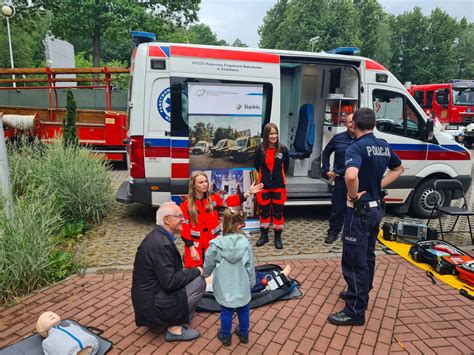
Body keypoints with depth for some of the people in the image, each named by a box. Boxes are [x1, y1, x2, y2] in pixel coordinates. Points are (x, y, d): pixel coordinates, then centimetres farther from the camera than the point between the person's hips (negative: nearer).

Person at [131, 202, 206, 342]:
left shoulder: (158, 236, 5)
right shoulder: (161, 244, -26)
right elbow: (169, 282, -26)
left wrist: (192, 272, 5)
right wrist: (195, 271, -13)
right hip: (153, 305, -9)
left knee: (193, 277, 13)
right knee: (199, 282, -9)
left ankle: (170, 321, 16)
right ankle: (175, 328, 1)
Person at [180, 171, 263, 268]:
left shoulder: (214, 198, -2)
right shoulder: (186, 205, -9)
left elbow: (231, 200, -15)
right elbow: (184, 228, -8)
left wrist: (248, 193, -28)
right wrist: (191, 248, -13)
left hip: (213, 243, 2)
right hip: (195, 246, -2)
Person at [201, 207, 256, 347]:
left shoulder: (216, 244, -18)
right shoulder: (245, 243, -16)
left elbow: (208, 265, -5)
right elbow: (250, 266, -6)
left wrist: (205, 274, 18)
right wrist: (252, 282, 10)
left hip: (224, 288, -1)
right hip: (242, 287, 1)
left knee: (226, 312, 17)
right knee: (244, 311, 21)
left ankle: (225, 336, 34)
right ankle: (243, 334, 39)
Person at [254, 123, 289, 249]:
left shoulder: (283, 149, -7)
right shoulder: (260, 150, -7)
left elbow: (286, 166, 7)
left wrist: (278, 176, 10)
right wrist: (265, 176, 10)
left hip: (279, 185, -1)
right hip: (264, 185, 1)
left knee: (278, 212, 6)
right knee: (264, 211, 11)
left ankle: (278, 237, 19)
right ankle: (264, 235, 26)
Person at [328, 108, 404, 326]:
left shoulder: (356, 147, -20)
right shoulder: (384, 146, 6)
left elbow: (351, 175, -39)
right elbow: (398, 169, 23)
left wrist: (353, 195, -20)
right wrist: (378, 185, 13)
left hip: (360, 210, -9)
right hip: (376, 207, 9)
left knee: (354, 260, -1)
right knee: (367, 255, 20)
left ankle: (355, 311, 8)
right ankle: (361, 293, 37)